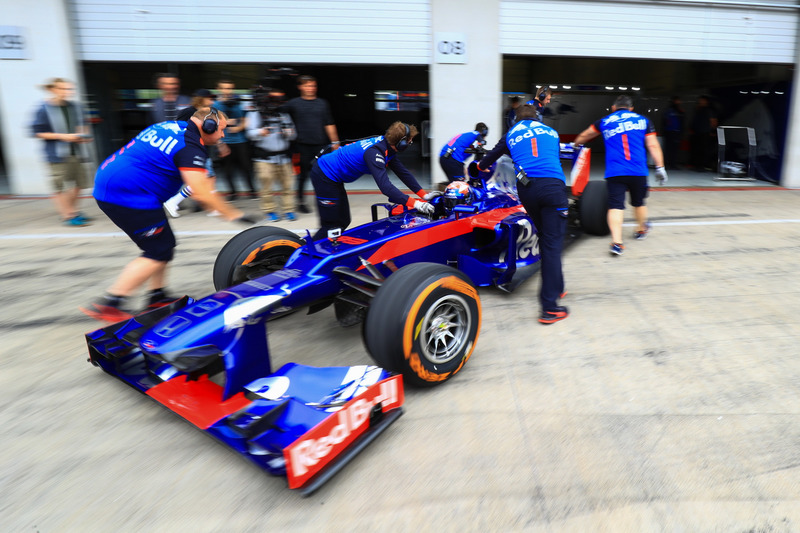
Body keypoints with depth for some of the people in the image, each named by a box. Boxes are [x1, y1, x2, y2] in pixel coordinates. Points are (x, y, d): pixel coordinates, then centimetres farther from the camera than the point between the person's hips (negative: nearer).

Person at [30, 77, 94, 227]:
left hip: (76, 152, 6)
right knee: (61, 187, -1)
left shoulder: (75, 106, 8)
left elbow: (81, 125, 22)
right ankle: (67, 216, 8)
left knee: (79, 183, 11)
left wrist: (83, 135, 1)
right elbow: (38, 132, -9)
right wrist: (63, 136, -17)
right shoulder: (44, 109, -9)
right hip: (57, 154, -6)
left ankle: (73, 211, 30)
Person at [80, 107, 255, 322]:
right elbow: (200, 193, -24)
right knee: (160, 252, -3)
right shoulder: (191, 147, -15)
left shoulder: (171, 126, 14)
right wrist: (232, 214, -16)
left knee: (165, 243, 16)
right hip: (127, 196, -10)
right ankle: (108, 304, -1)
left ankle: (158, 297, 24)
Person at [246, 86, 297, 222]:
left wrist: (289, 133, -7)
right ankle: (269, 210, 9)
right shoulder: (255, 115, 5)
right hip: (264, 158, -3)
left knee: (287, 184, 2)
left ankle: (287, 209, 13)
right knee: (266, 185, -4)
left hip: (283, 157, 3)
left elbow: (293, 135, 16)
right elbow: (251, 133, -7)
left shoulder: (284, 115, 17)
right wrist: (260, 132, -28)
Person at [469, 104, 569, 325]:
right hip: (553, 186, -1)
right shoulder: (551, 132, 26)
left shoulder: (511, 135, 24)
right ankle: (549, 307, -10)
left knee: (546, 238, 21)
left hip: (526, 189, 1)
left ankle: (556, 288, 30)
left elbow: (489, 158, 37)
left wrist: (479, 166, 60)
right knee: (552, 244, -4)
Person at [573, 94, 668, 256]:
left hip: (614, 173, -1)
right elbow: (653, 146, 5)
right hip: (638, 172, 1)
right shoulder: (643, 120, 13)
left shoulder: (604, 122, 14)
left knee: (615, 206, -6)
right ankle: (641, 229, 44)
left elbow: (583, 136, 29)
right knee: (639, 202, 20)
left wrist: (576, 144, 48)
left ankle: (617, 242, -20)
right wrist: (660, 167, 7)